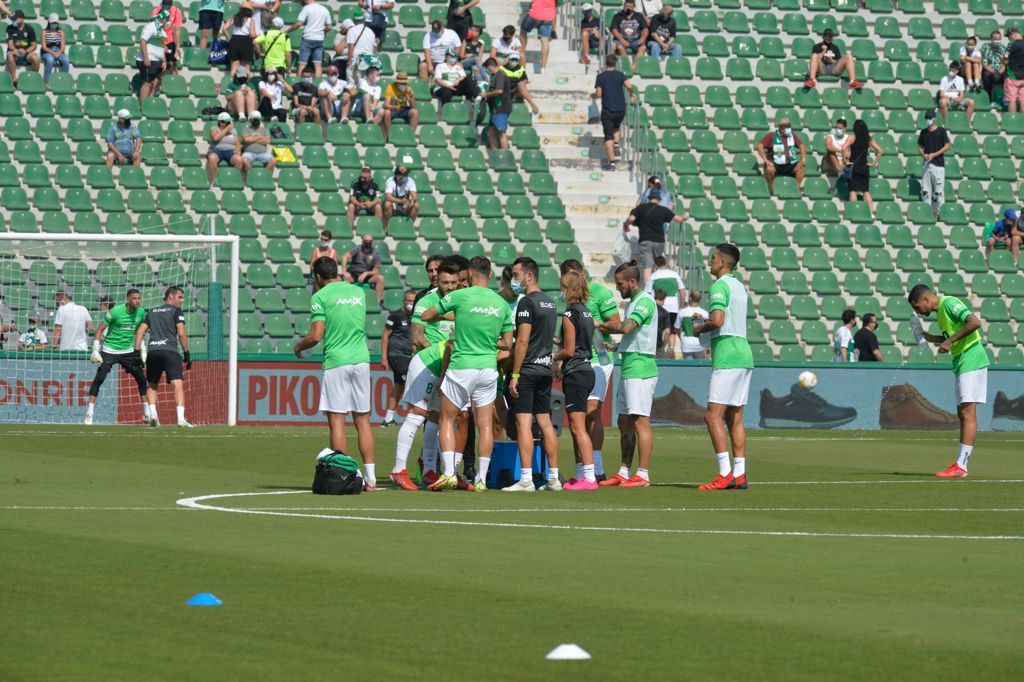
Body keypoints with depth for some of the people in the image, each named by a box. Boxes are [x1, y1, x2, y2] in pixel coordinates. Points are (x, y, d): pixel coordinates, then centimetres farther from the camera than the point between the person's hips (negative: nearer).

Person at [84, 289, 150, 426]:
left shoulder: (141, 312, -1)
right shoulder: (115, 311, -17)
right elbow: (100, 329, -11)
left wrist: (142, 351, 13)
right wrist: (95, 350, -16)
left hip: (128, 351, 5)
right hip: (109, 350, -5)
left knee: (142, 379, 3)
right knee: (99, 379, -15)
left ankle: (147, 415, 16)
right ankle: (89, 415, -11)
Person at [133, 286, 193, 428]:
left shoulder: (152, 312, 23)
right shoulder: (176, 311, 8)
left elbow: (139, 332, 15)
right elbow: (181, 334, -3)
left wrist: (137, 352, 14)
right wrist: (187, 355, 2)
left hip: (152, 352, 5)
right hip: (170, 351, -5)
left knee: (151, 385, 20)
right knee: (178, 384, -12)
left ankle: (152, 413, 1)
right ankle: (181, 418, -28)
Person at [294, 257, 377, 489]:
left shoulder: (320, 297, -5)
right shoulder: (358, 292, 12)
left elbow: (316, 336, -9)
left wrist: (299, 347, 9)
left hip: (336, 363, -5)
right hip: (361, 360, 5)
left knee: (337, 420, -1)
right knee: (363, 420, 7)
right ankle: (370, 477, 4)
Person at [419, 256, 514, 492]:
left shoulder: (460, 296, -8)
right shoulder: (501, 304, 3)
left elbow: (426, 316, 2)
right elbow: (507, 344, 9)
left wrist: (447, 316, 20)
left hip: (461, 367, -3)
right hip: (488, 368, 3)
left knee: (447, 420, 10)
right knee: (485, 425, 7)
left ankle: (448, 473, -2)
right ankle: (481, 479, 4)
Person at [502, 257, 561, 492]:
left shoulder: (527, 302, -12)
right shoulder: (550, 303, 15)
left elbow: (523, 341, -17)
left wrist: (514, 375, -16)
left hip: (527, 368, -9)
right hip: (545, 367, 9)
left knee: (523, 422, -8)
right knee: (545, 421, 11)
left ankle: (526, 479, -13)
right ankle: (553, 478, 11)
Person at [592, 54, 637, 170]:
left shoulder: (600, 76, -2)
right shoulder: (620, 75, 1)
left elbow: (598, 94, -7)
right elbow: (629, 86, -14)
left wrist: (593, 96, 16)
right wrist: (632, 94, 6)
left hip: (607, 110, -2)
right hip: (621, 109, 2)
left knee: (608, 136, -1)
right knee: (616, 127, 32)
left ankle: (611, 161, -9)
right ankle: (616, 144, 10)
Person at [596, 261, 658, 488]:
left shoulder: (645, 301, -12)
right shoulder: (632, 302, 19)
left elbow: (626, 327, -23)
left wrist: (602, 324, -9)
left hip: (640, 369, -10)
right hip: (628, 369, 10)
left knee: (640, 422, -10)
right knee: (624, 423, 12)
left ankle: (643, 475, -11)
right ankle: (624, 473, 17)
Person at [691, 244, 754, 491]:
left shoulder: (720, 285, -10)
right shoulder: (739, 286, 19)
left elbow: (717, 321, -21)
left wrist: (700, 329, -3)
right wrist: (705, 320, 19)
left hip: (727, 357, -9)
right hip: (743, 356, 9)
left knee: (713, 416, -10)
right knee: (734, 419, 10)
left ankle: (725, 474, -16)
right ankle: (739, 475, 7)